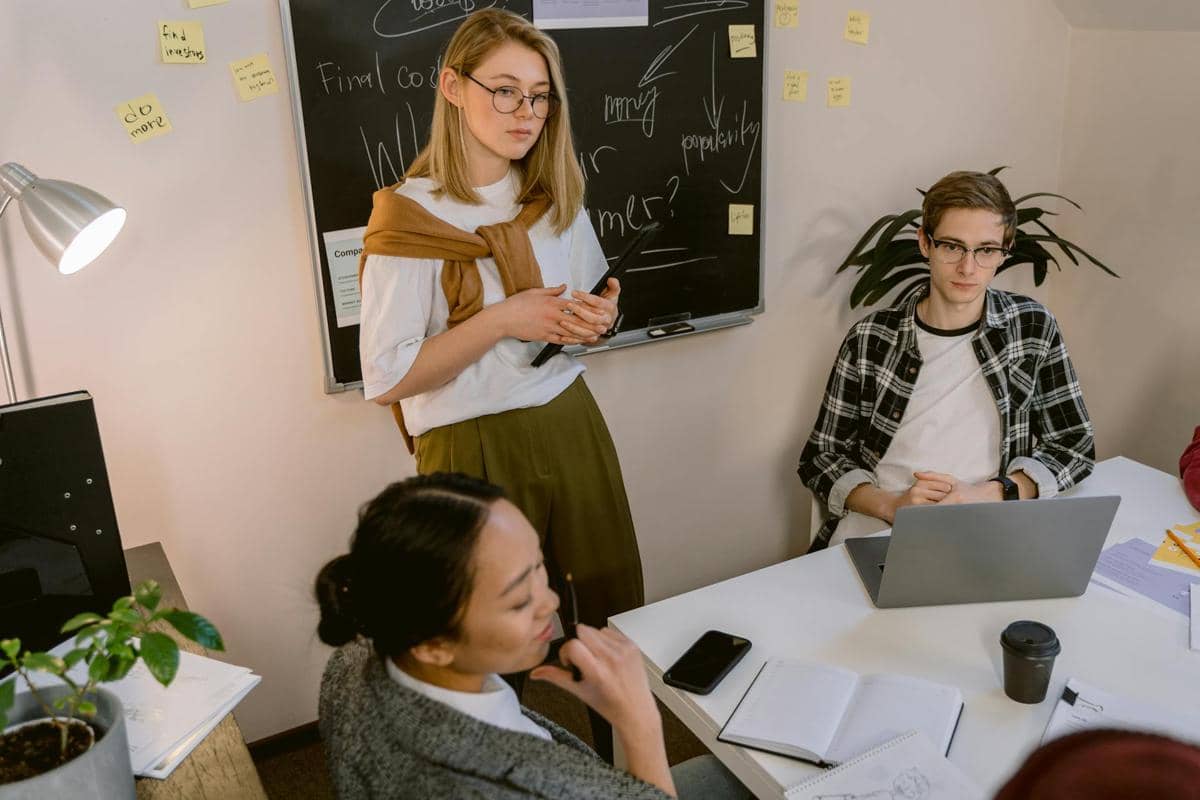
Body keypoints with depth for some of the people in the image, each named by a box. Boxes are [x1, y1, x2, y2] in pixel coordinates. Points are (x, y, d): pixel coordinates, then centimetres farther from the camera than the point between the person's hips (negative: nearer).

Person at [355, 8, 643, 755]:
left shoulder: (557, 197, 5)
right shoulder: (409, 218, -14)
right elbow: (387, 378, -15)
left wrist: (598, 320, -5)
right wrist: (500, 320, -22)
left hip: (570, 426, 6)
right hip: (475, 449, -5)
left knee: (616, 610, 13)